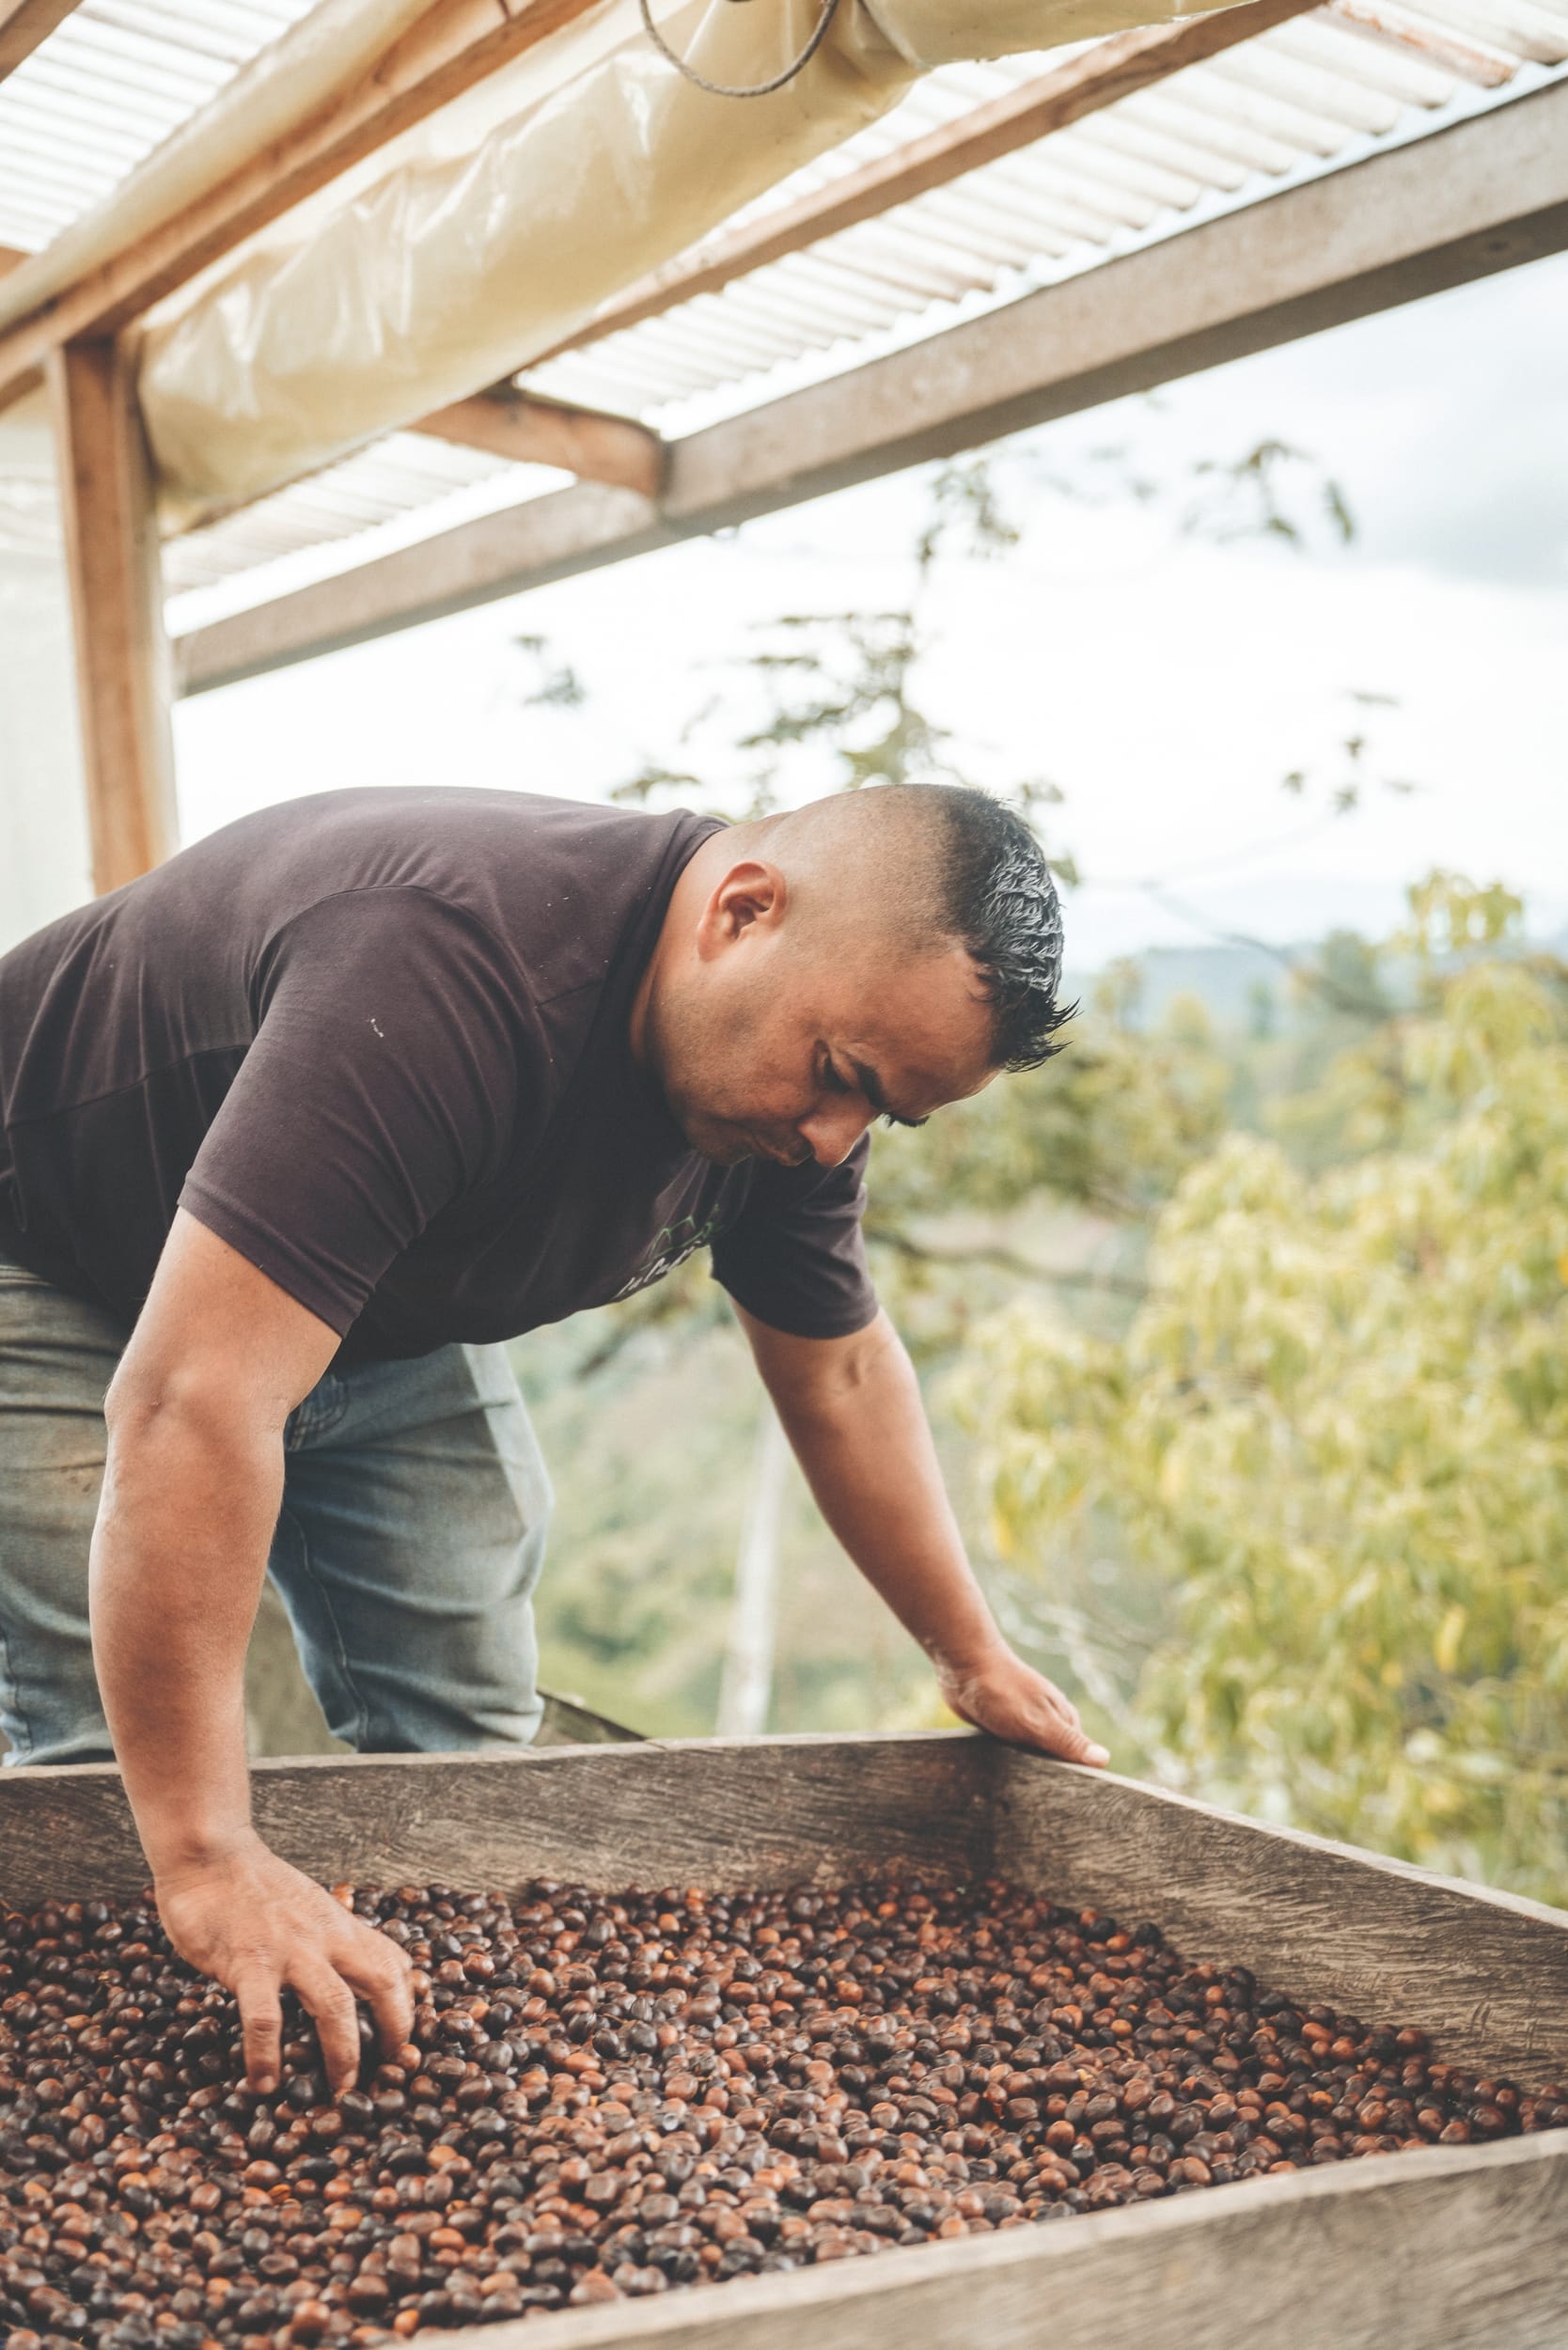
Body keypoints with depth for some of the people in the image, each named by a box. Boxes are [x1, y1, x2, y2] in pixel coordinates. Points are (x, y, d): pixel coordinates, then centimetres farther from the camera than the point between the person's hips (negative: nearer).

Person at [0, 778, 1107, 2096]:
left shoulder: (790, 1074, -15)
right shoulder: (446, 969, -43)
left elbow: (840, 1371, 1)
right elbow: (190, 1404, -47)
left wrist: (976, 1659, 5)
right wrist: (206, 1860, -46)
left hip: (380, 1315, 7)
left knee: (463, 1748, 4)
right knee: (114, 1777, -14)